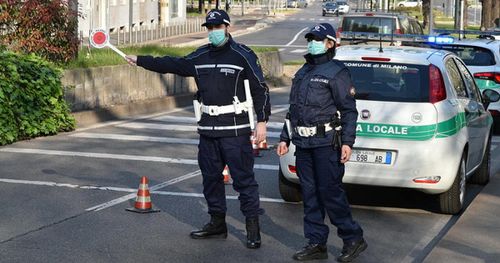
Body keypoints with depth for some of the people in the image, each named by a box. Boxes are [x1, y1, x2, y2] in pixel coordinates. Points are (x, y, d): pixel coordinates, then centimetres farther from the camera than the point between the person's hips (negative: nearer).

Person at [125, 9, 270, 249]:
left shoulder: (243, 55, -5)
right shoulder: (200, 56, 11)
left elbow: (260, 90, -6)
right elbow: (171, 65, 18)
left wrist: (262, 121, -12)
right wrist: (140, 61, 15)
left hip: (235, 130, -7)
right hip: (208, 130, 7)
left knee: (243, 178, -6)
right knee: (210, 177, 13)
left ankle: (253, 228, 1)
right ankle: (217, 223, 26)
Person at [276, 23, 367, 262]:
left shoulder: (336, 72, -6)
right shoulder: (302, 73, 18)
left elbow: (349, 110, -10)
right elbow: (294, 108, 23)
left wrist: (347, 142, -18)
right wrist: (285, 138, 18)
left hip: (325, 143, -8)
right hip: (303, 143, 8)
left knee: (330, 191, -8)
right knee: (310, 194, 8)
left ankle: (353, 239, 5)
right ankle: (316, 244, 15)